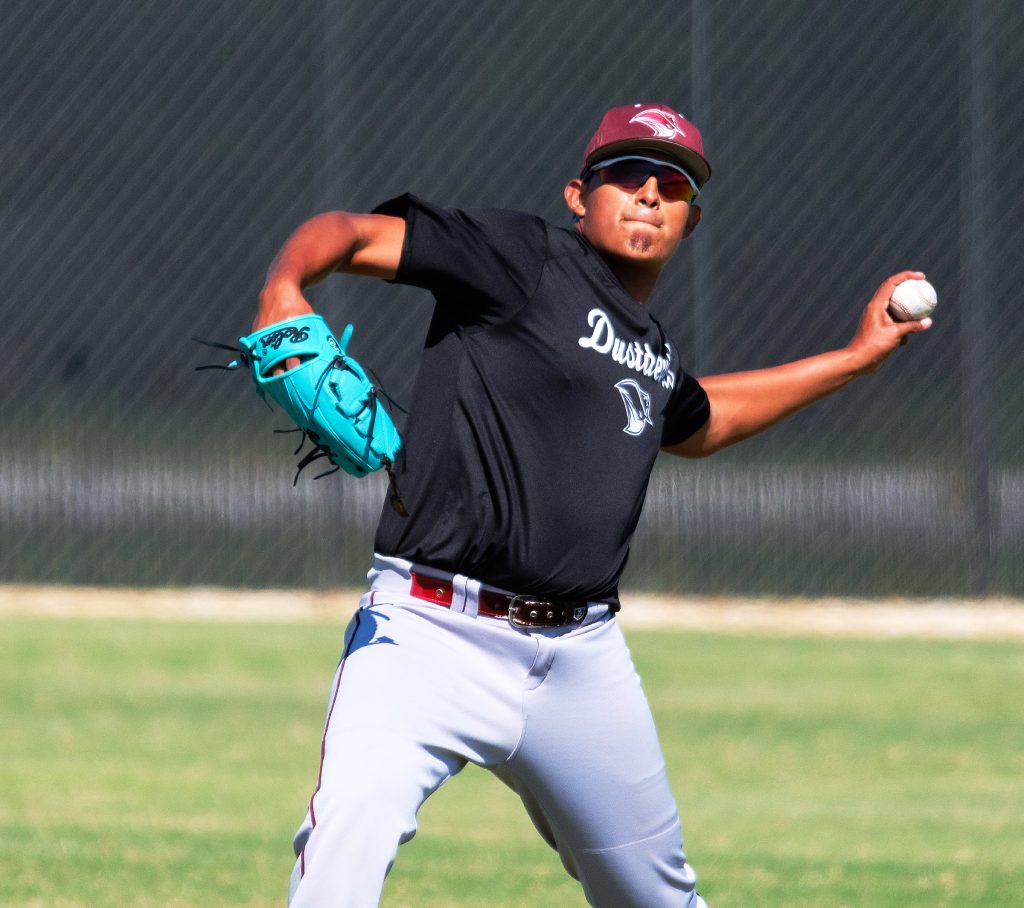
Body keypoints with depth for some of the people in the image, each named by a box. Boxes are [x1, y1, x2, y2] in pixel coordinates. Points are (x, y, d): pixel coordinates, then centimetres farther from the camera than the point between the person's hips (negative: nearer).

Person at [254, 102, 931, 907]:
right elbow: (350, 233, -10)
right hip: (433, 634, -6)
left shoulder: (655, 351, 19)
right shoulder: (526, 260, -2)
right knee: (353, 819, -32)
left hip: (581, 659, 7)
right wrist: (284, 291, -31)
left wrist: (856, 357, 43)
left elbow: (696, 423, 43)